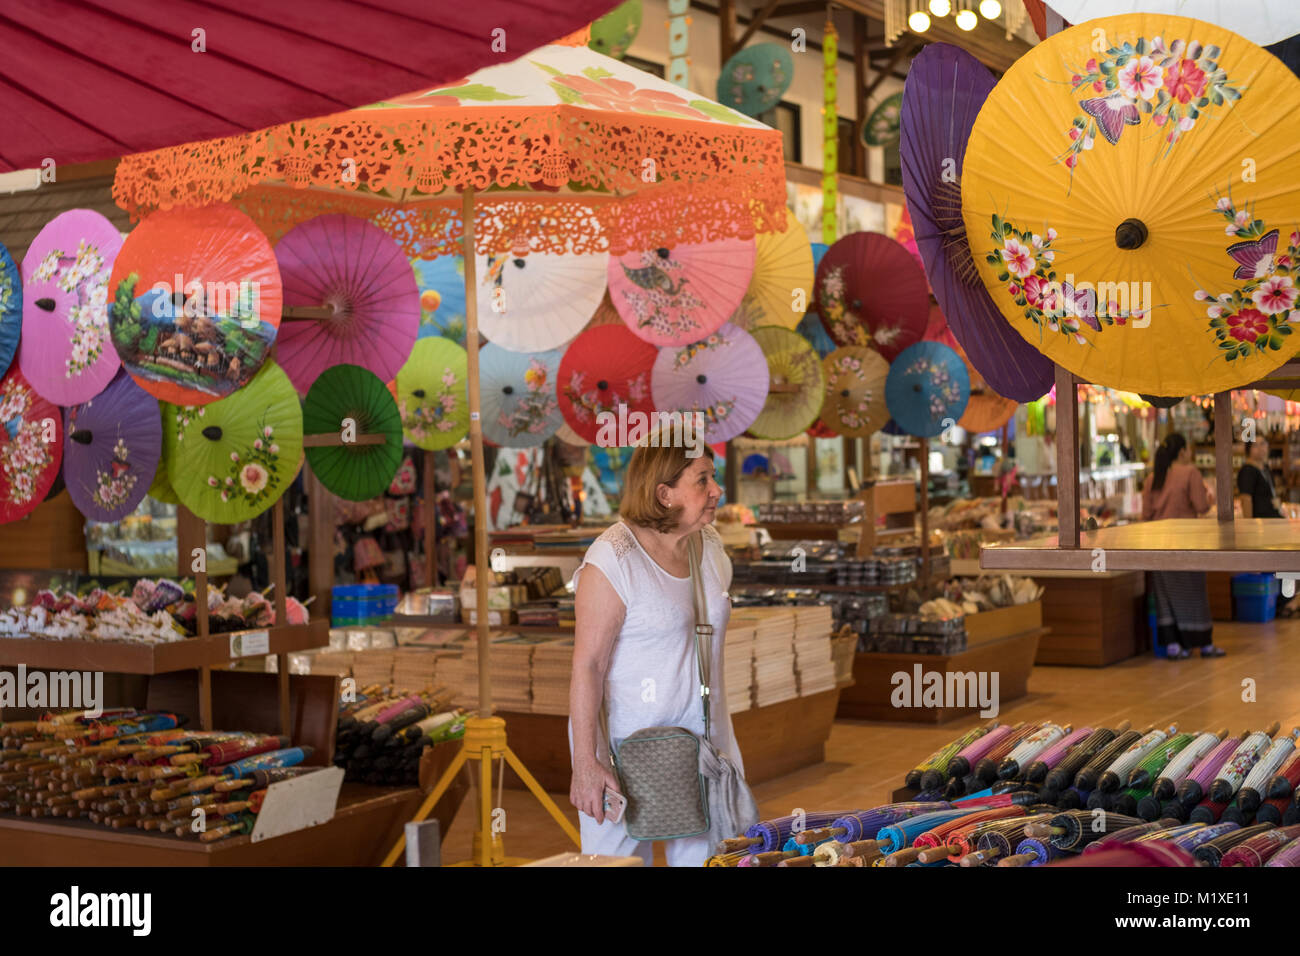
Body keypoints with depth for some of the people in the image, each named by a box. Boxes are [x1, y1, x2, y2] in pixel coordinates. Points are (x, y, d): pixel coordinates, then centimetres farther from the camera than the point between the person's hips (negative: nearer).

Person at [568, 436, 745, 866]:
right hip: (627, 743, -6)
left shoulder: (711, 545, 7)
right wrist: (585, 763, -22)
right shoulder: (613, 559, -15)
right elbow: (587, 665, -17)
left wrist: (724, 743, 18)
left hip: (702, 738, 6)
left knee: (706, 855, 6)